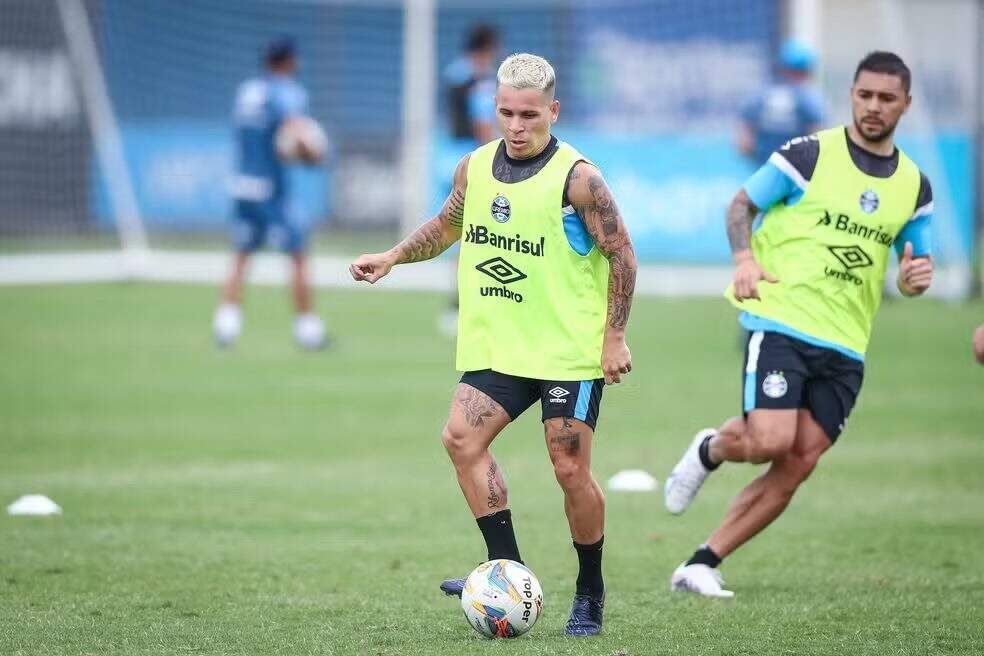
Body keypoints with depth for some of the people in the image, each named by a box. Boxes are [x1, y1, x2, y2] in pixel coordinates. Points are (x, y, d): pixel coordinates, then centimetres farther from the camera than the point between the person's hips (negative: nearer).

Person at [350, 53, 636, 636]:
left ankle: (590, 592, 13)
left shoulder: (577, 178, -12)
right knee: (462, 438, -13)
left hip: (570, 349, -5)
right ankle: (507, 567, -8)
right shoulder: (475, 168, 5)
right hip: (497, 346, 5)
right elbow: (448, 225, 23)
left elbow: (622, 255, -6)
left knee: (571, 470, -5)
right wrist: (393, 257, 9)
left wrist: (615, 337, -9)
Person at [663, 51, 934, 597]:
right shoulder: (809, 154, -3)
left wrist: (916, 277, -4)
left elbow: (916, 257, 21)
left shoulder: (914, 187, 11)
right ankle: (709, 450, 16)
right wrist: (745, 259, -14)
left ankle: (701, 565, 5)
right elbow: (742, 204, 5)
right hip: (781, 322, -5)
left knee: (797, 466, -3)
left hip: (844, 347, 5)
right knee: (771, 441, -20)